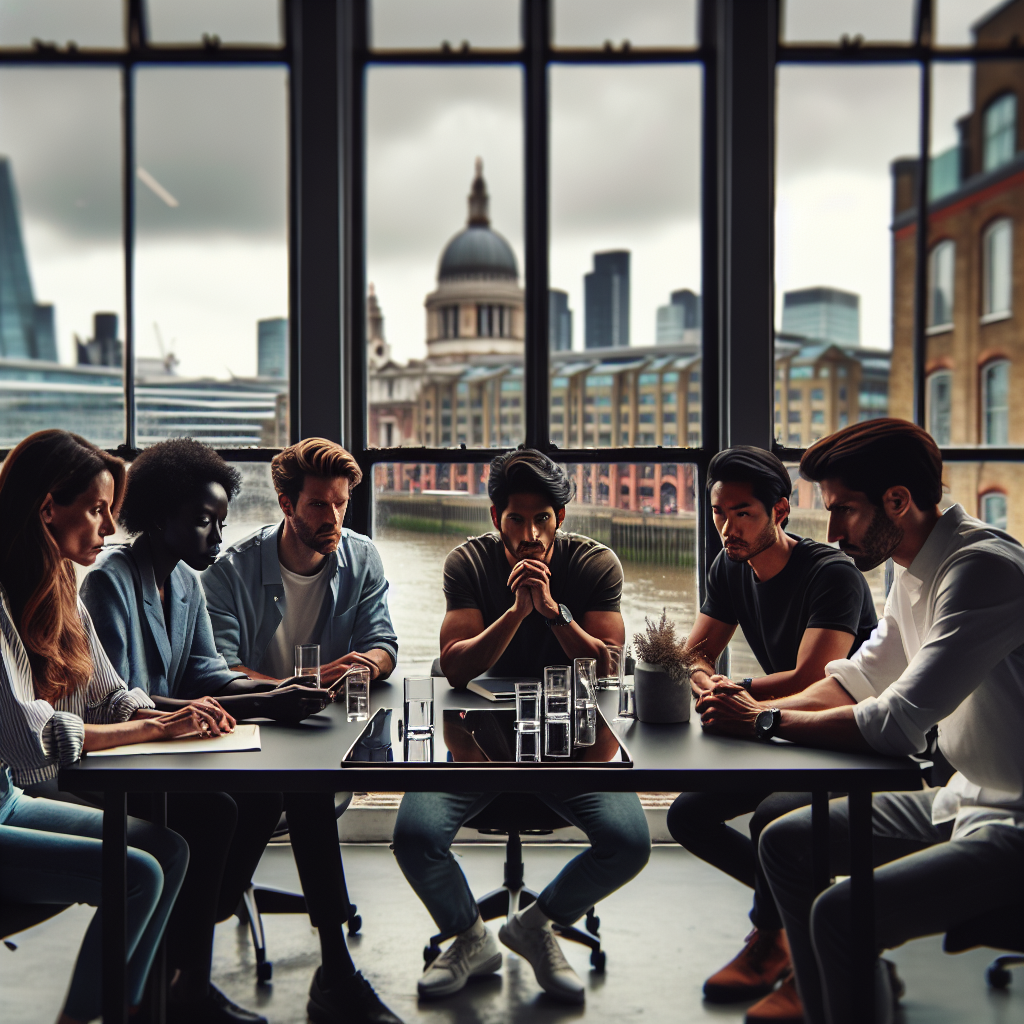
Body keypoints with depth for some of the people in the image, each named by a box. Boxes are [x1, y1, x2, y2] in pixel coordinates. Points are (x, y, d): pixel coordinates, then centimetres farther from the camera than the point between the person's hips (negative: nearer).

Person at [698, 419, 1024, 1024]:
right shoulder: (915, 569, 7)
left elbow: (899, 723, -27)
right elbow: (863, 674, 17)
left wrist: (766, 722, -16)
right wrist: (770, 708, 0)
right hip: (965, 798, 10)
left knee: (840, 915, -25)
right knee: (786, 842, 10)